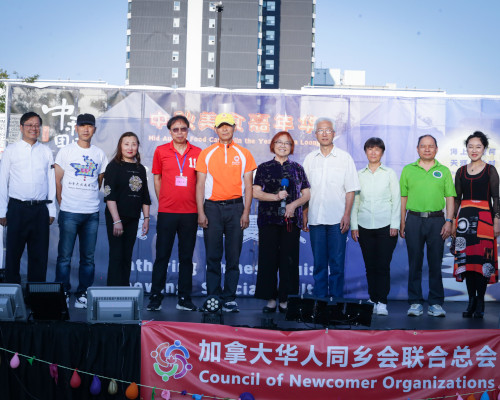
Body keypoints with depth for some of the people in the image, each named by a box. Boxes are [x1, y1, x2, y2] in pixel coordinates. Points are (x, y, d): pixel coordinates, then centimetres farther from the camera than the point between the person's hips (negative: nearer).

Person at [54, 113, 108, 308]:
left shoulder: (99, 154, 10)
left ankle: (83, 294, 12)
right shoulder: (66, 151, 3)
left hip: (92, 213, 3)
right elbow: (57, 180, 5)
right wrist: (62, 203, 2)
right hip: (69, 212, -2)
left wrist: (90, 197, 13)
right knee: (64, 256, -2)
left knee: (88, 257, 4)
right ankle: (63, 293, 6)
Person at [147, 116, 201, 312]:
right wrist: (163, 202, 7)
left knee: (186, 257, 7)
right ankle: (156, 298, 8)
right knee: (162, 255, 1)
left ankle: (184, 299, 14)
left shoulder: (197, 153, 6)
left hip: (190, 212, 1)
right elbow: (157, 178, 11)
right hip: (166, 212, -1)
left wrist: (198, 206, 6)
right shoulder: (161, 151, 5)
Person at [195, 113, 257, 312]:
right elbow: (200, 184, 6)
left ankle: (229, 299, 7)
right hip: (212, 207, 0)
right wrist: (201, 212, -3)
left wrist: (246, 212, -3)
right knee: (212, 256, 1)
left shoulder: (244, 154, 8)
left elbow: (248, 185, 7)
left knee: (233, 256, 1)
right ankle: (213, 298, 8)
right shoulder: (206, 154, 8)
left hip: (235, 207, 0)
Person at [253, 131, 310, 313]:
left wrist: (294, 204, -8)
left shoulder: (297, 168, 13)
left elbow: (306, 194, 10)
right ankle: (270, 299, 4)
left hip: (291, 220, 1)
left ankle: (284, 299, 6)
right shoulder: (264, 168, 9)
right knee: (268, 259, -3)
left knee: (289, 259, -1)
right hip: (269, 219, -1)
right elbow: (256, 193, 1)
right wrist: (276, 197, -13)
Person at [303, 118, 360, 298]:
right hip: (316, 218, 2)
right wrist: (304, 214, 6)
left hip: (337, 219, -2)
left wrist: (347, 215, -8)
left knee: (337, 262, 0)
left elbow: (350, 189, 1)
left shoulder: (344, 157, 3)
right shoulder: (310, 158, 10)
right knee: (319, 262, 6)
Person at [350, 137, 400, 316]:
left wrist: (395, 224, -4)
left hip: (385, 226, -2)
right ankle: (373, 299, 12)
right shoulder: (359, 175, 10)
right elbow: (354, 201, 11)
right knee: (370, 266, 4)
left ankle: (382, 302, -3)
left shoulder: (390, 174, 5)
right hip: (364, 227, 2)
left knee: (383, 265, -6)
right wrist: (354, 225, 5)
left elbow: (396, 200, 4)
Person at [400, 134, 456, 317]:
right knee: (415, 263, 3)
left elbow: (450, 198, 7)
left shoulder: (444, 171, 9)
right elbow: (403, 198, 8)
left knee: (435, 263, 3)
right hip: (414, 219, 0)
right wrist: (402, 223, 2)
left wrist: (449, 221, -3)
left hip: (436, 220, 0)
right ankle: (415, 302, 11)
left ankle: (436, 303, 11)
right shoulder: (408, 170, 8)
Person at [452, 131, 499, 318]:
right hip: (465, 217, 3)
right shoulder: (461, 172, 12)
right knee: (466, 259, 0)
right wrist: (453, 222, 9)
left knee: (483, 258, -7)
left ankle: (480, 303, 1)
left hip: (484, 217, -3)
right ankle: (471, 301, 9)